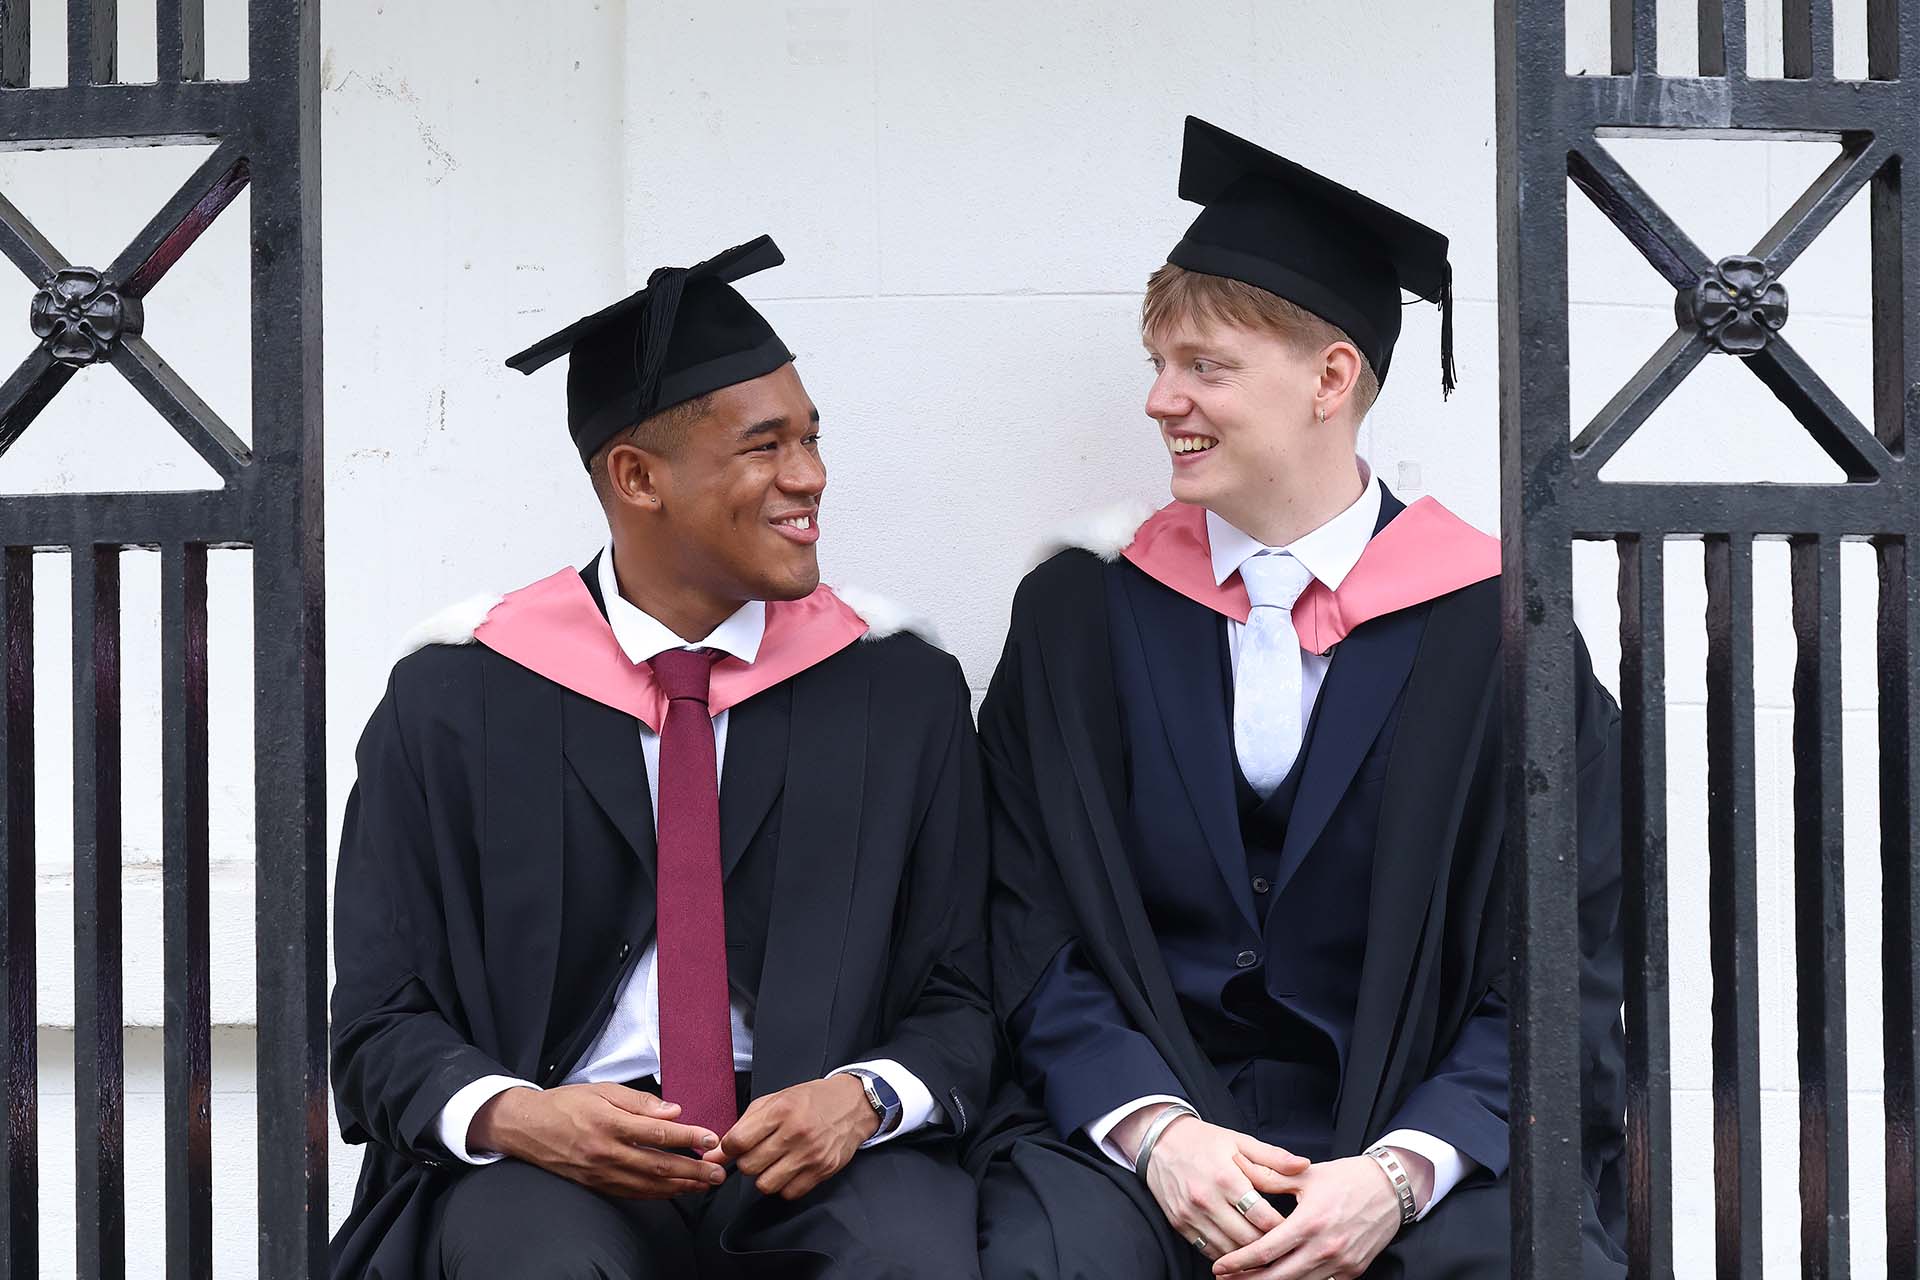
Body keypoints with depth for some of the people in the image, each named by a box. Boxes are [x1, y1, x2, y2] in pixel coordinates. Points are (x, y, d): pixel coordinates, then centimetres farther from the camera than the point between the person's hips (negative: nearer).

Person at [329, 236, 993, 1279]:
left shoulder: (904, 692, 6)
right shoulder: (452, 701, 2)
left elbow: (957, 999, 9)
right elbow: (383, 1024, 4)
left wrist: (865, 1097, -14)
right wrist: (511, 1115, -18)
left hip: (818, 1161, 1)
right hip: (549, 1161, -1)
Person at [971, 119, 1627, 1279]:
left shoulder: (1489, 625, 1)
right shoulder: (1081, 610, 7)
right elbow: (1036, 935, 4)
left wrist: (1399, 1174, -17)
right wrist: (1156, 1130, -14)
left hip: (1416, 1133, 0)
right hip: (1134, 1118, 1)